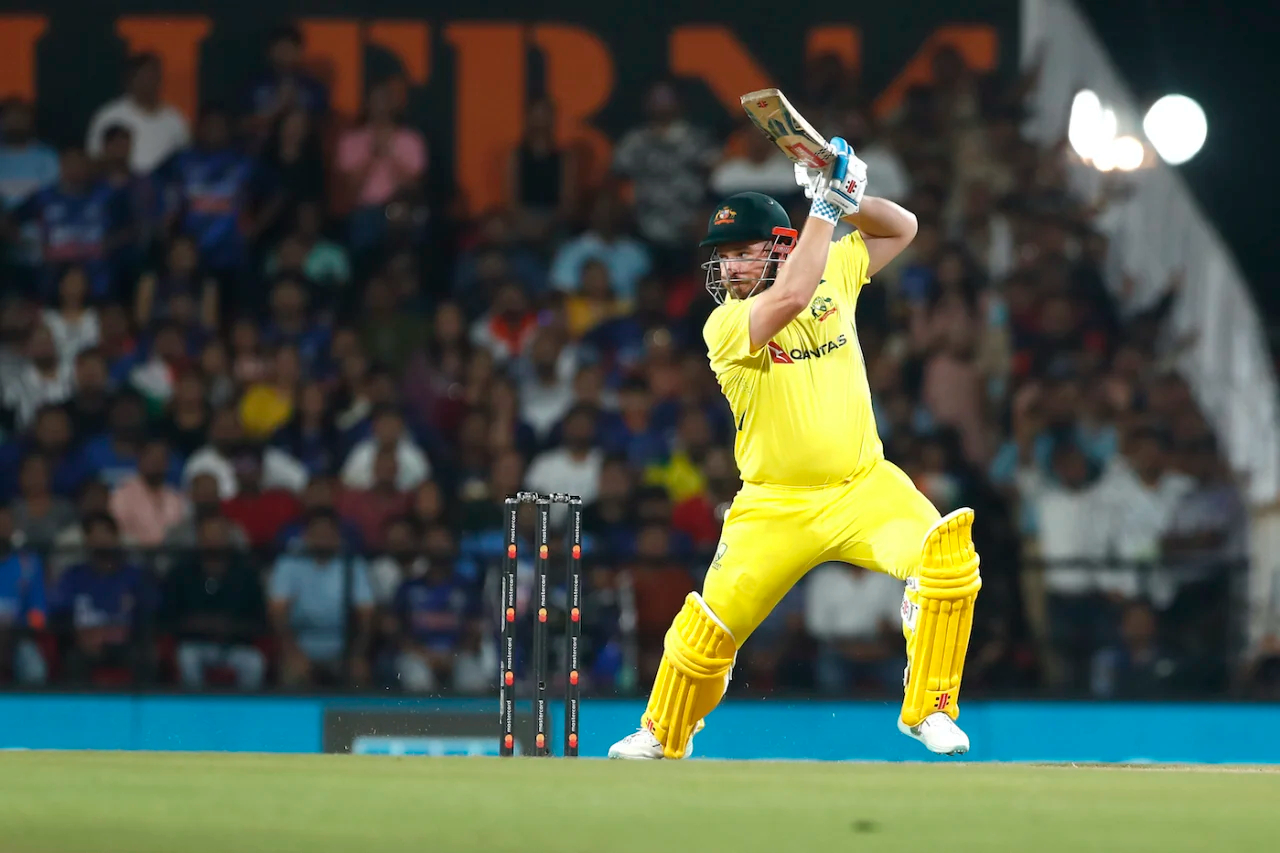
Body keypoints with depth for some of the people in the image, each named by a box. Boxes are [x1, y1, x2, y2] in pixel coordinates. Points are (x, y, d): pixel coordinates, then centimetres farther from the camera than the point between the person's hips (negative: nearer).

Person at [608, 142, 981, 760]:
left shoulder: (833, 276, 4)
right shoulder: (725, 324, -11)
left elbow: (901, 229, 13)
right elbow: (790, 299, -30)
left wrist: (853, 199, -8)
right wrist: (825, 207, -25)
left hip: (865, 487, 2)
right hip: (776, 506, -2)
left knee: (947, 553, -24)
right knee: (712, 624, -2)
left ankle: (928, 709, -11)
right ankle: (663, 736, 28)